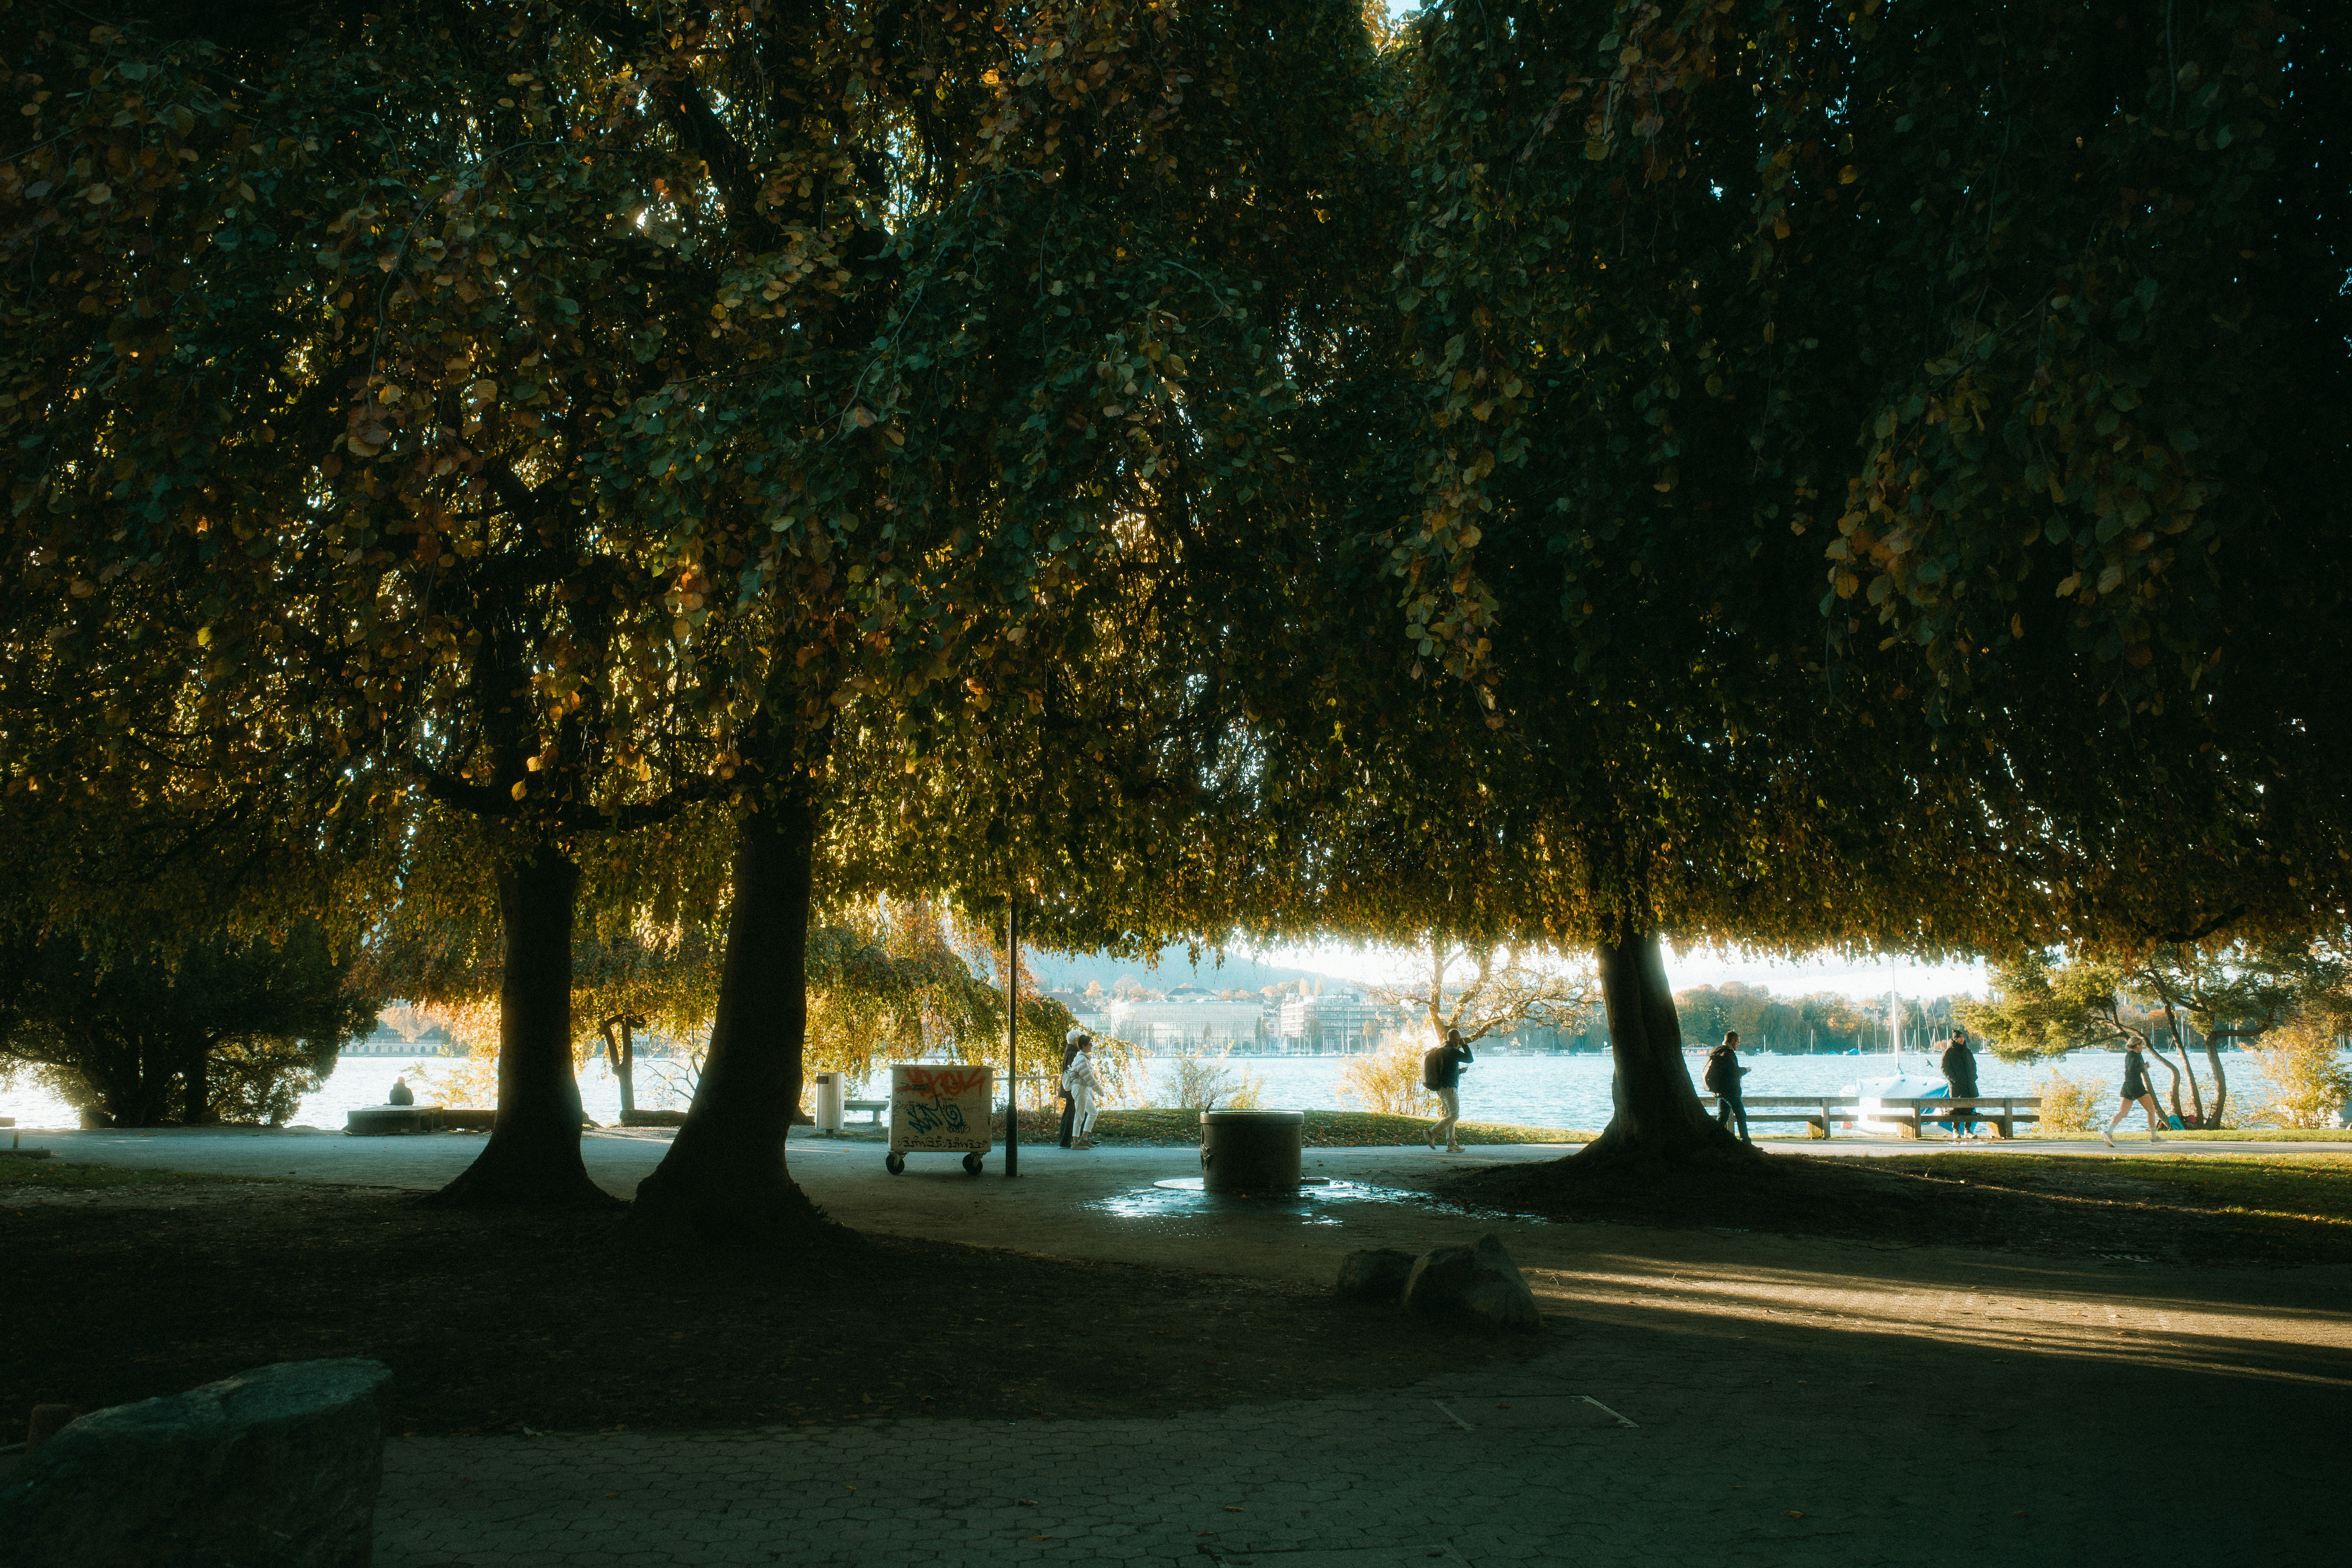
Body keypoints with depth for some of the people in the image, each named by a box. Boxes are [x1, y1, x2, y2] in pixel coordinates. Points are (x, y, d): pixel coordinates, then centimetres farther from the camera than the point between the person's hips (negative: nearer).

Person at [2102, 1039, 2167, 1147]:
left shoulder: (2128, 1054, 16)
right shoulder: (2136, 1056, -10)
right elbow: (2132, 1070, -24)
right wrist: (2143, 1069, -9)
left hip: (2126, 1085, 8)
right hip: (2136, 1085, -8)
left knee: (2122, 1113, -5)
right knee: (2151, 1111, 10)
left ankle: (2108, 1132, -26)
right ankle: (2154, 1138, 15)